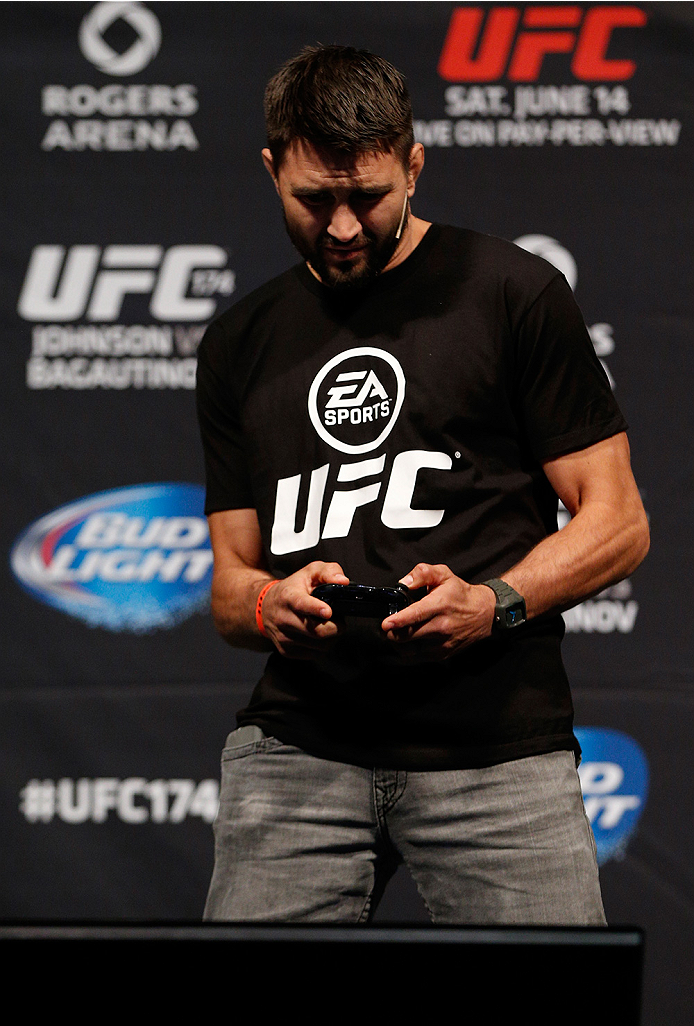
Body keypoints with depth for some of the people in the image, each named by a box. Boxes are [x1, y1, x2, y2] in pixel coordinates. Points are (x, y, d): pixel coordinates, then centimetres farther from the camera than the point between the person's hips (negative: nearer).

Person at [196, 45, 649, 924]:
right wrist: (271, 605, -5)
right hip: (298, 744, 3)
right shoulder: (239, 346, 18)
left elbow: (617, 523, 4)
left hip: (495, 751, -3)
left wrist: (492, 604, -13)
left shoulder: (510, 293, 6)